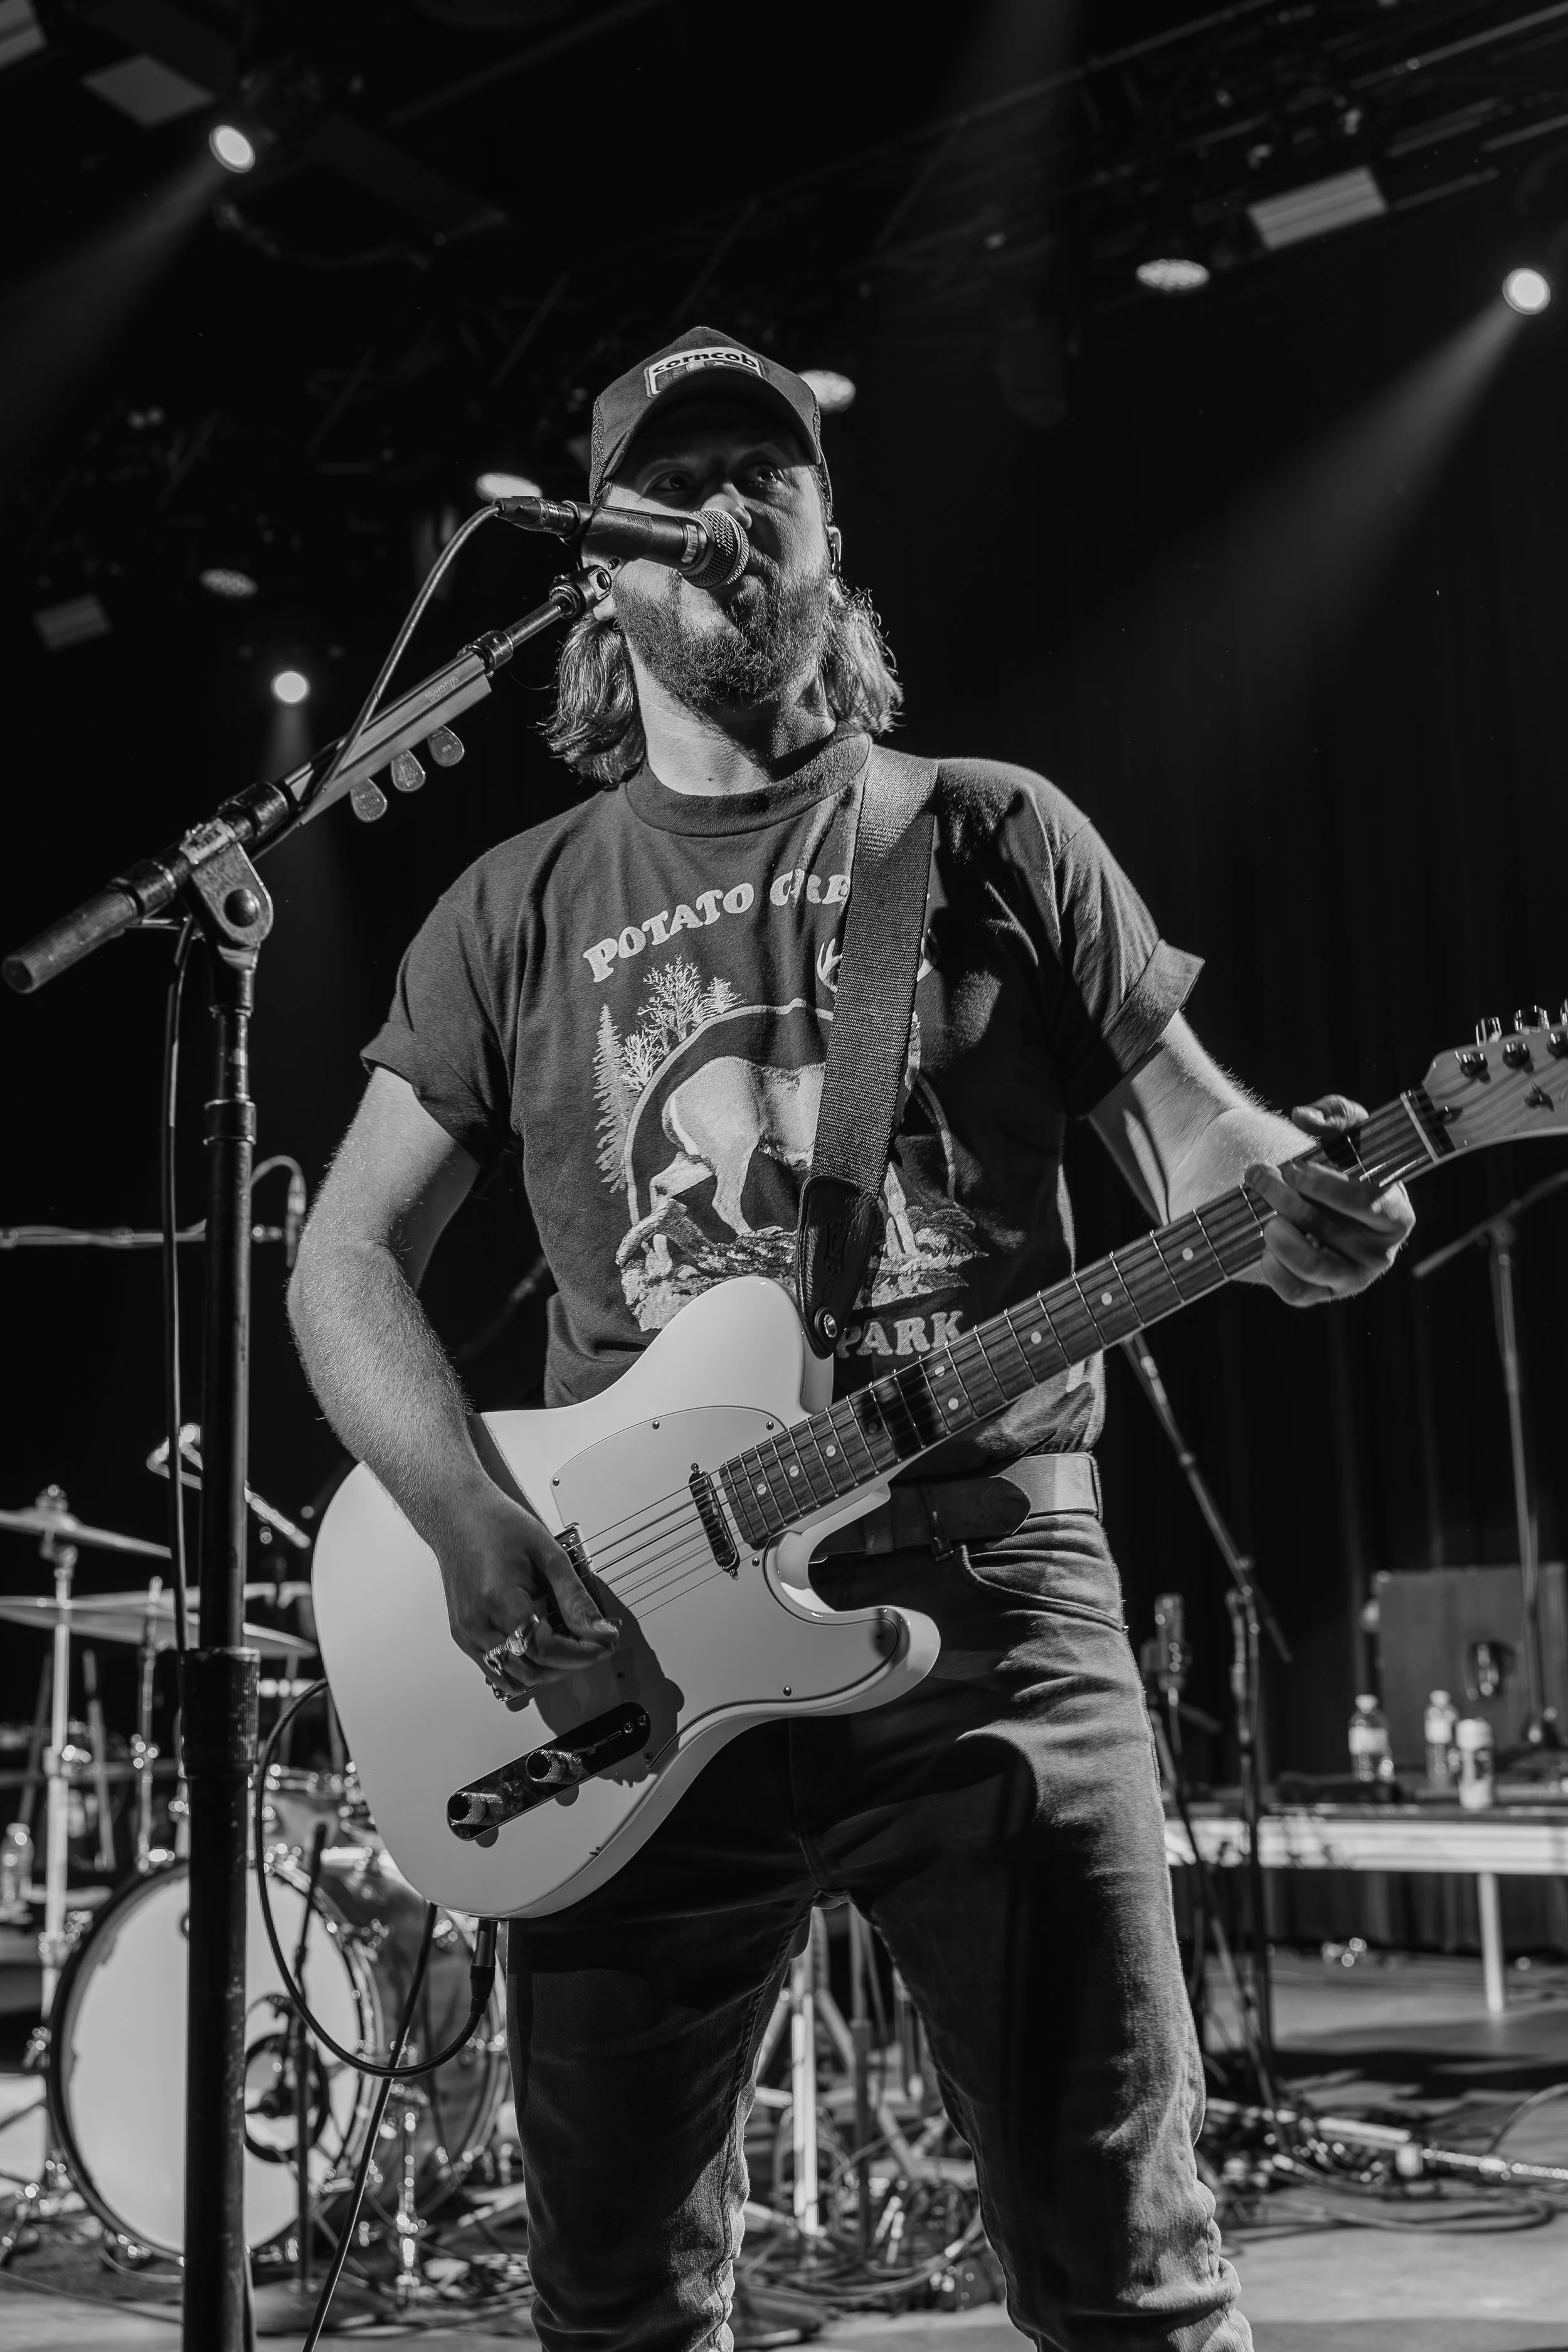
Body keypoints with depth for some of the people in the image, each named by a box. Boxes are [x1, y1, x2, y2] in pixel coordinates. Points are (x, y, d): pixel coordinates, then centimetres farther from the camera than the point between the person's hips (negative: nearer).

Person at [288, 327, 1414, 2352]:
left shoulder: (989, 838, 9)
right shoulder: (519, 910, 12)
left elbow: (1195, 1137, 8)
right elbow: (347, 1258, 10)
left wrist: (1303, 1209, -17)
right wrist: (476, 1529, -7)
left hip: (985, 1591, -1)